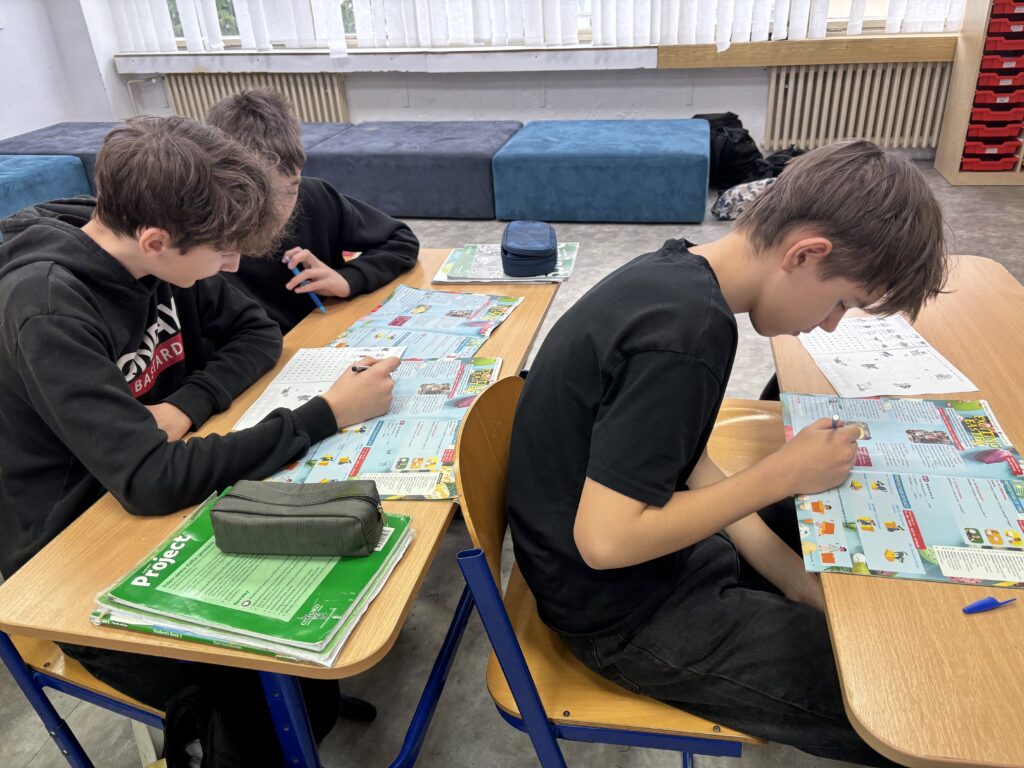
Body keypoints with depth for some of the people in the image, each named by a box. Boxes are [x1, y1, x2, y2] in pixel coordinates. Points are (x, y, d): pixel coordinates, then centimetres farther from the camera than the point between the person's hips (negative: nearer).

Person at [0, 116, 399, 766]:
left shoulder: (152, 256, -7)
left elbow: (258, 332, 4)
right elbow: (151, 481, -34)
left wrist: (188, 403, -16)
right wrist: (326, 415, -31)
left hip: (163, 508, 7)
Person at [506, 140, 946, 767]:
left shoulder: (675, 273, -3)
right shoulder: (686, 335, -32)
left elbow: (684, 461, 3)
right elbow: (606, 541, -30)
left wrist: (800, 583, 1)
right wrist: (783, 474, -21)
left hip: (640, 544, 9)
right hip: (623, 615, -9)